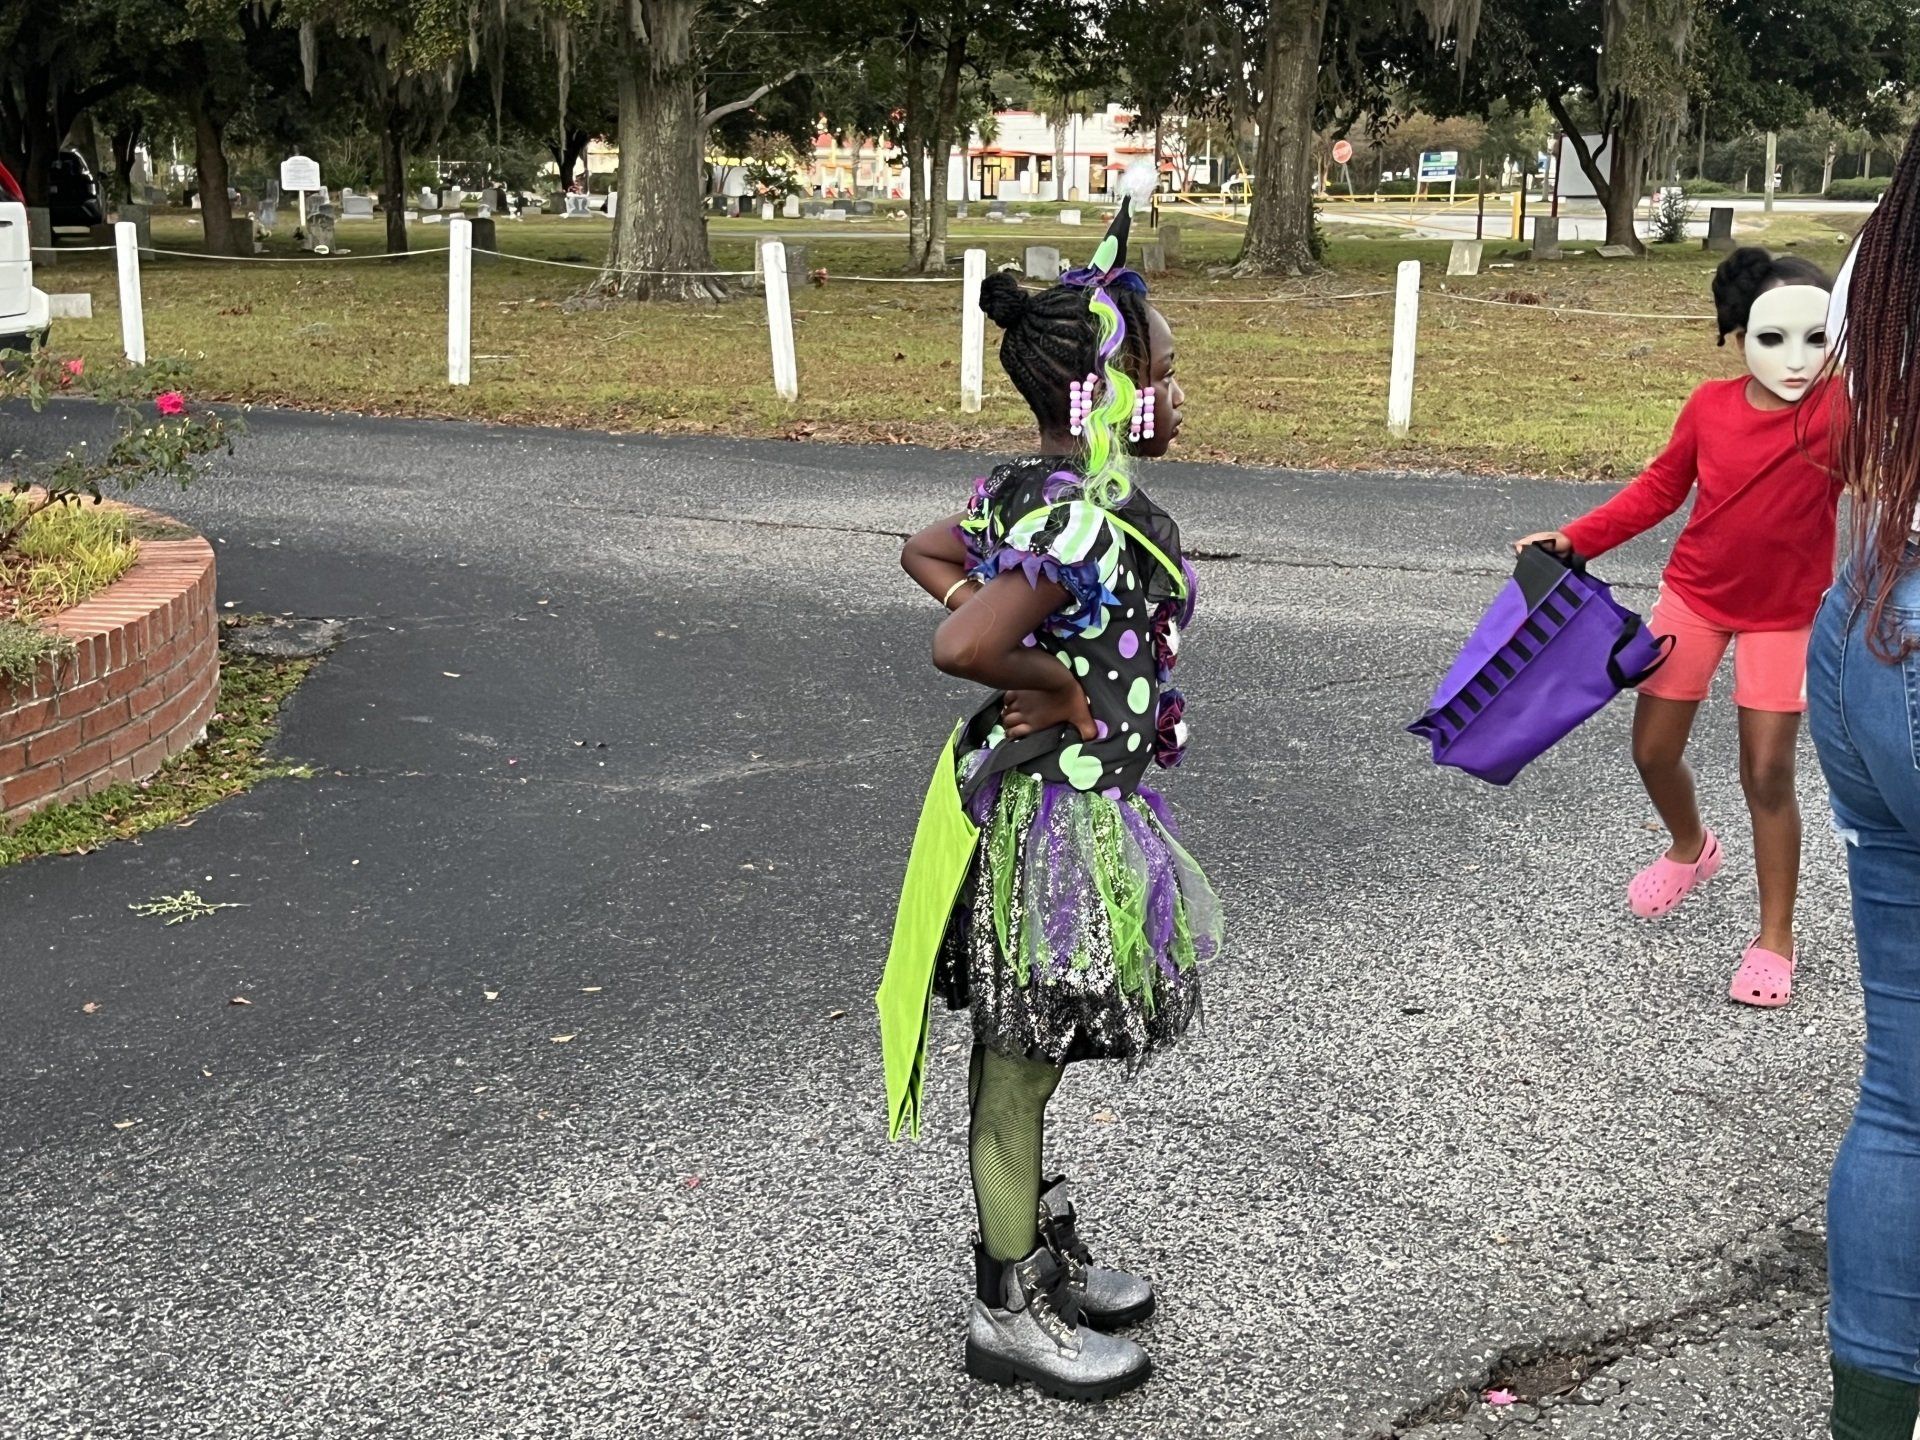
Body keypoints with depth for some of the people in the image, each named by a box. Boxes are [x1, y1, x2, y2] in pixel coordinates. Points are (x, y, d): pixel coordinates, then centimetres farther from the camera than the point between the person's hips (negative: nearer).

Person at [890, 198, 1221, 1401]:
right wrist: (1060, 682, -19)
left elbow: (926, 555, 19)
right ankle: (1011, 1312, 21)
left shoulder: (1031, 491, 4)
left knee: (1022, 1056, 21)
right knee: (1022, 1065, 5)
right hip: (1061, 815, -10)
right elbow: (961, 649, -35)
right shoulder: (1093, 523, -25)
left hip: (1033, 799, 10)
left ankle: (1044, 1256, 38)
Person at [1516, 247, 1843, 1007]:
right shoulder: (1711, 406, -12)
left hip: (1785, 616, -3)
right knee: (1653, 750, 11)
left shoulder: (1840, 412, -21)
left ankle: (1776, 935, 15)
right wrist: (1576, 539, -4)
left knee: (1768, 773, -2)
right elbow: (1660, 489, 1)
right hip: (1693, 598, 3)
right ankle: (1691, 849, 43)